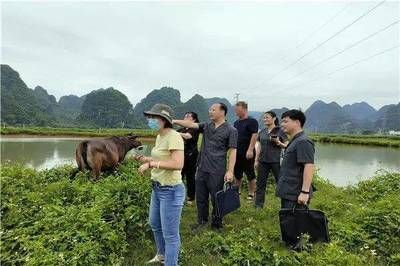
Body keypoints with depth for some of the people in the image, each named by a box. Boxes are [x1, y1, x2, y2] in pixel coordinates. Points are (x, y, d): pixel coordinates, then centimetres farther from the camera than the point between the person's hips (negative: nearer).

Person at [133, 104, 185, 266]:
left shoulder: (173, 137, -21)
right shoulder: (159, 137, 8)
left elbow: (178, 164, -31)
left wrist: (151, 164, -25)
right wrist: (145, 159, 5)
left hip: (171, 191, -10)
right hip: (157, 188, 11)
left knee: (170, 234, 5)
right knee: (154, 224, 28)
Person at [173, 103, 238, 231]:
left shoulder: (231, 130, -6)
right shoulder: (206, 126, 8)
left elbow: (232, 151, -9)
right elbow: (191, 124, -4)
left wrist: (230, 171, -15)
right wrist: (175, 121, -19)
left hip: (217, 171, -5)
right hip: (201, 168, 5)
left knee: (216, 198, 8)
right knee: (200, 197, 16)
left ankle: (216, 223, 28)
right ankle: (202, 220, 35)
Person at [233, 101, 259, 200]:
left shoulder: (252, 121, -8)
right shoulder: (236, 122, 13)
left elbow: (254, 136, -16)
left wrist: (250, 150, -22)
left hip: (247, 153, -7)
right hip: (237, 153, 7)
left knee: (250, 174, 5)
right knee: (237, 174, 15)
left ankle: (251, 193, 16)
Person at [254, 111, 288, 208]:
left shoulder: (280, 131, -3)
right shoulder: (262, 132, 10)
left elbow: (287, 146, -2)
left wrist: (278, 142, -20)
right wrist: (256, 160, 11)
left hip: (276, 161, -4)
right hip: (263, 161, 5)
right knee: (260, 182, 7)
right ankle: (258, 205, 17)